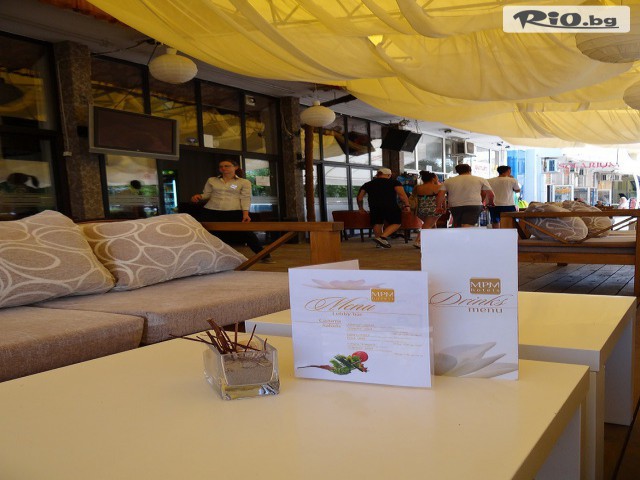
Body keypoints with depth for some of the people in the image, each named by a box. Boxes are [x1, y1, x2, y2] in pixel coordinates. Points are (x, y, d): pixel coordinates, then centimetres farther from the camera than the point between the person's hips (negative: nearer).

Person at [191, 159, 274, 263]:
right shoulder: (212, 180, 13)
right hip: (211, 212, 3)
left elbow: (245, 198, -2)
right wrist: (199, 196, -7)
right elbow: (206, 194, 15)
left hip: (234, 212, -3)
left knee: (246, 233, -6)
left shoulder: (244, 182, 5)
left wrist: (245, 213, -14)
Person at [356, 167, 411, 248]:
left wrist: (361, 208, 31)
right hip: (390, 206, -4)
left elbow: (359, 197, 20)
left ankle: (379, 243, 18)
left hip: (374, 207, 4)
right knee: (396, 223, 6)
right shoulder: (394, 182, 7)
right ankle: (382, 237, -12)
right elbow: (402, 195, -5)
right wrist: (406, 205, 4)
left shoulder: (368, 184, 19)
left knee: (378, 223, 19)